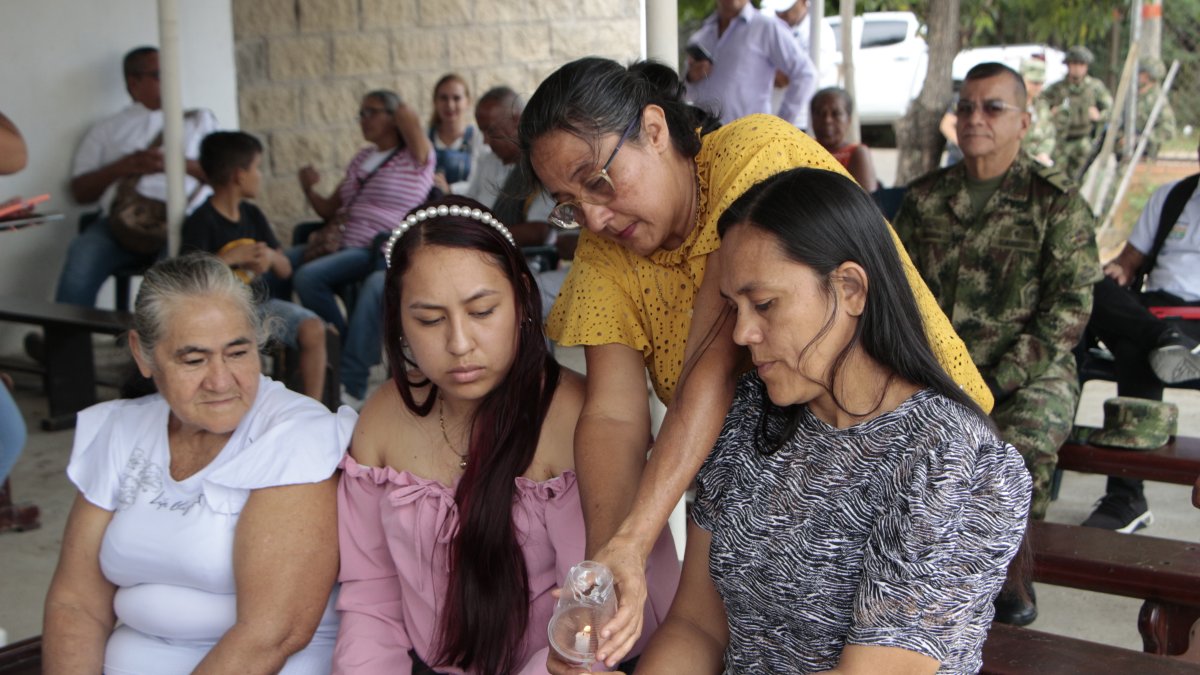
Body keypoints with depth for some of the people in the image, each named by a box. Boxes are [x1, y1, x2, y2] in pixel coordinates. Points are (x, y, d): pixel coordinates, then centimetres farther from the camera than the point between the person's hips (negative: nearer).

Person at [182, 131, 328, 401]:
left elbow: (286, 270, 11)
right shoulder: (200, 223, -10)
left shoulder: (252, 215, 11)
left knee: (313, 328, -14)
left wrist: (271, 256, -12)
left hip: (260, 302, 6)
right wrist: (231, 257, -23)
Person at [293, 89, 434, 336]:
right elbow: (330, 209, 22)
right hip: (341, 245, 8)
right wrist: (309, 189, 1)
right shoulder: (362, 158, 22)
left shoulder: (415, 158, -1)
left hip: (378, 251, -7)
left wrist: (402, 111, 2)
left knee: (308, 276, -28)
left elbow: (407, 116, -23)